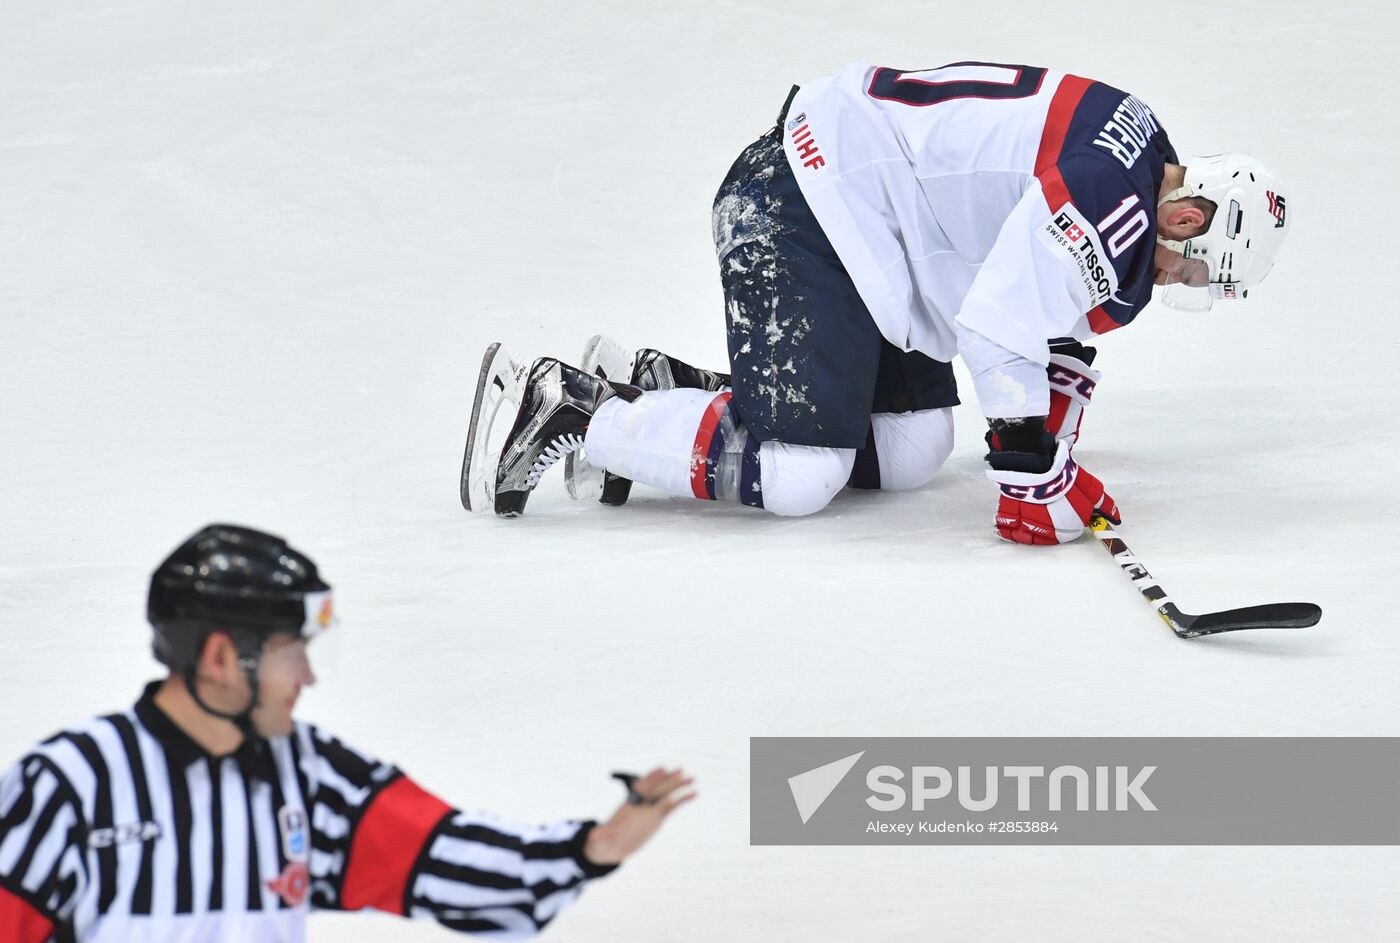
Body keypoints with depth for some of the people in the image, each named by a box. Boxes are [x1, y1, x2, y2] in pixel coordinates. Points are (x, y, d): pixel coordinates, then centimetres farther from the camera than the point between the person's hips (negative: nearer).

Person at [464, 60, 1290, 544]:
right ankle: (572, 411, -7)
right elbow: (999, 329, -26)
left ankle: (655, 396, 17)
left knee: (912, 447, 11)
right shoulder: (1107, 202, -22)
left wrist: (1054, 461, 17)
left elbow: (1062, 316, 21)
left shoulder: (1137, 155, 10)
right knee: (794, 477, -17)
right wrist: (1031, 485, -18)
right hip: (801, 216, -11)